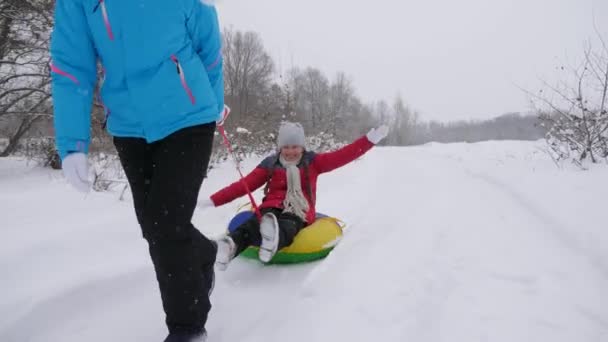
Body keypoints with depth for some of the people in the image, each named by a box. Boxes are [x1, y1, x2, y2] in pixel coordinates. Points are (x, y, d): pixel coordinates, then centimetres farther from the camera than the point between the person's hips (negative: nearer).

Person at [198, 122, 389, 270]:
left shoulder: (312, 162, 12)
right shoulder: (270, 164, 11)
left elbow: (342, 156, 3)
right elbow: (243, 185, 7)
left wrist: (371, 139, -7)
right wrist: (213, 201, -1)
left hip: (298, 214, -1)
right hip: (273, 209, 1)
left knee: (286, 230, -39)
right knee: (255, 225, -37)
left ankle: (272, 238, -73)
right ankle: (231, 244, -67)